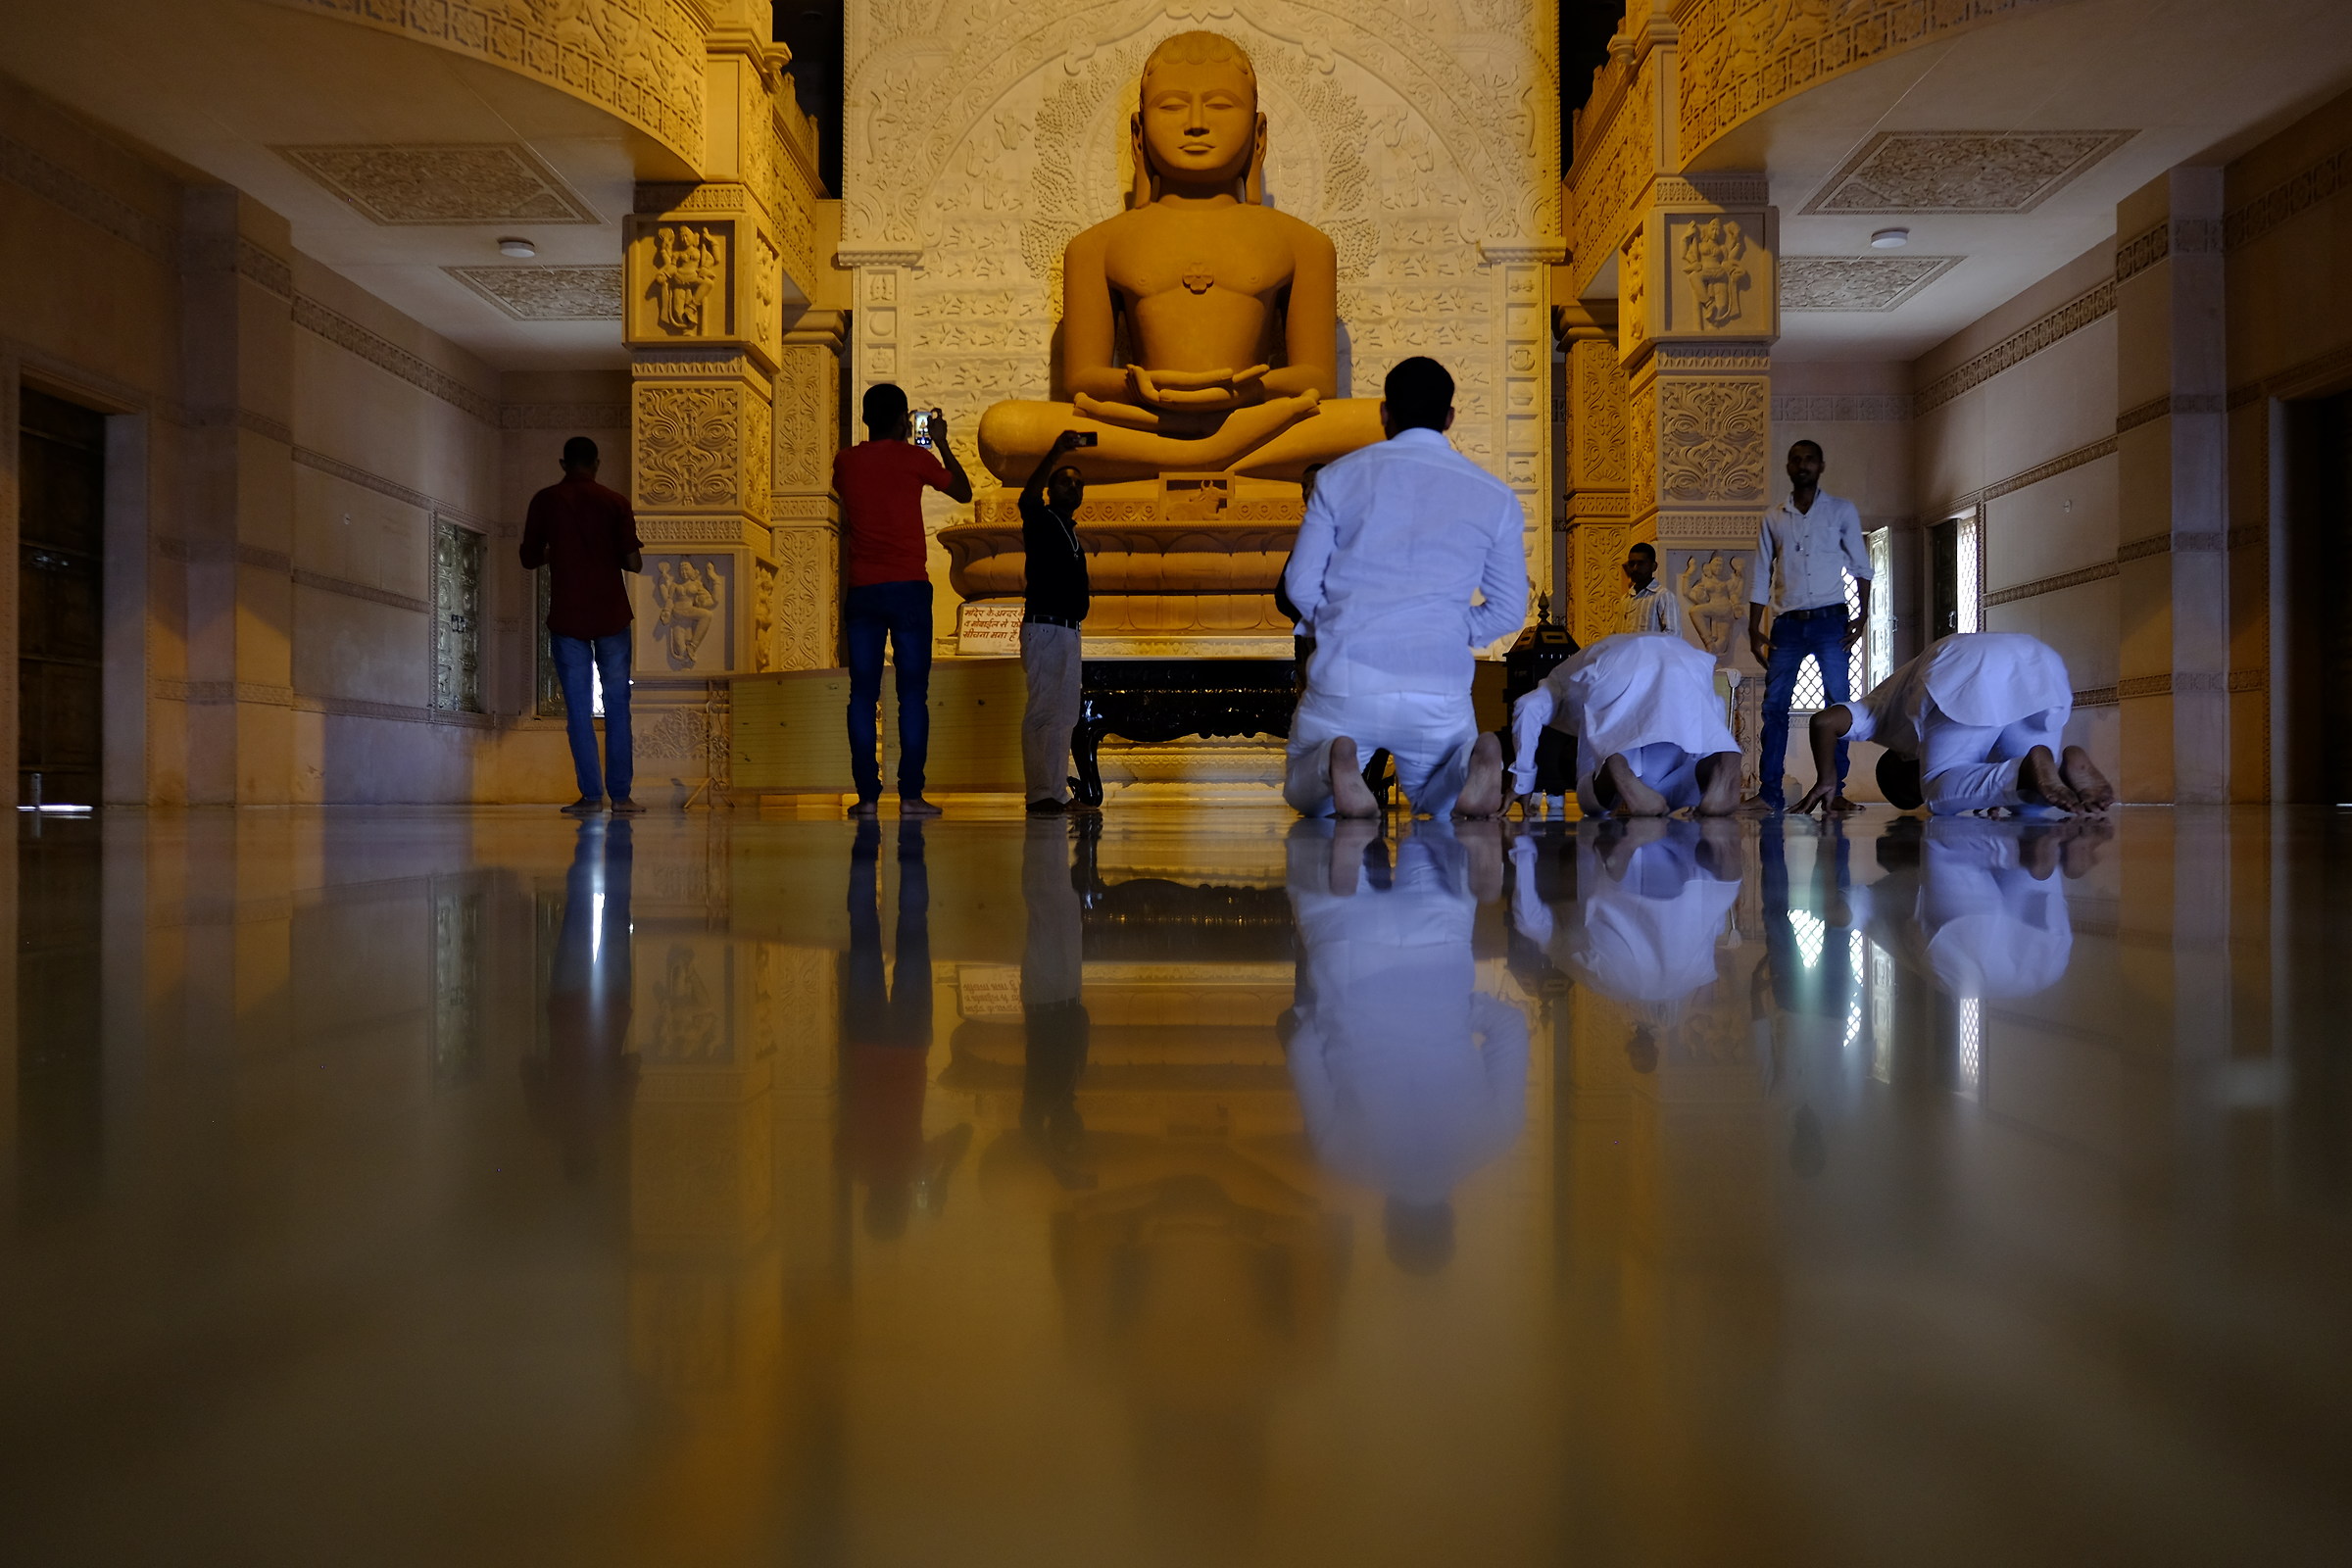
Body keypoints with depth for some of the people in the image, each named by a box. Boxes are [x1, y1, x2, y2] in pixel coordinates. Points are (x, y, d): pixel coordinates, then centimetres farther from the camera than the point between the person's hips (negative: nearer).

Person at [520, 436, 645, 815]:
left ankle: (591, 794, -1)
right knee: (617, 705, 6)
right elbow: (633, 562, -6)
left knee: (578, 709, 3)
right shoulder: (616, 502, -1)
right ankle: (620, 794, 4)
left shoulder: (545, 501, 1)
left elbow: (529, 559, 5)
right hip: (611, 615, 0)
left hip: (566, 617, 0)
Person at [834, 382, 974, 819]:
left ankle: (867, 794, -1)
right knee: (913, 693, -1)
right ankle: (910, 794, -5)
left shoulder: (846, 462, 8)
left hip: (862, 590, 3)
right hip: (909, 587, -3)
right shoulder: (914, 458, -1)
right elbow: (964, 491, 15)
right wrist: (941, 442, 24)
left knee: (863, 694, 3)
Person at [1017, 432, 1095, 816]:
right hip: (1044, 628, -9)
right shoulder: (1040, 520, -3)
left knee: (1064, 715, 10)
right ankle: (1040, 795, -14)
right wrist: (1056, 452, -36)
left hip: (1068, 630, 9)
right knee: (1044, 710, -13)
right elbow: (1027, 497, -26)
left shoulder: (1069, 531, 21)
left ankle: (1057, 794, 14)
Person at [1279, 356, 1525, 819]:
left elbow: (1301, 584, 2)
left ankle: (1335, 764, -15)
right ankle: (1474, 761, -11)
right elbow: (1509, 610, 9)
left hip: (1346, 681, -1)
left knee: (1304, 797, 22)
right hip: (1440, 690, 1)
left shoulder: (1340, 477, 2)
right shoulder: (1494, 497, 6)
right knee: (1438, 804, 27)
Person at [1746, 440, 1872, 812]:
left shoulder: (1842, 510, 8)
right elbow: (1760, 577, 12)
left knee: (1839, 704, -3)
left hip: (1830, 621, -1)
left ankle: (1835, 788, 2)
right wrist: (1754, 630, 6)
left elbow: (1860, 565, 7)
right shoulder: (1773, 518, 12)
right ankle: (1770, 791, -1)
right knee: (1774, 705, -4)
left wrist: (1863, 613, -6)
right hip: (1788, 624, 2)